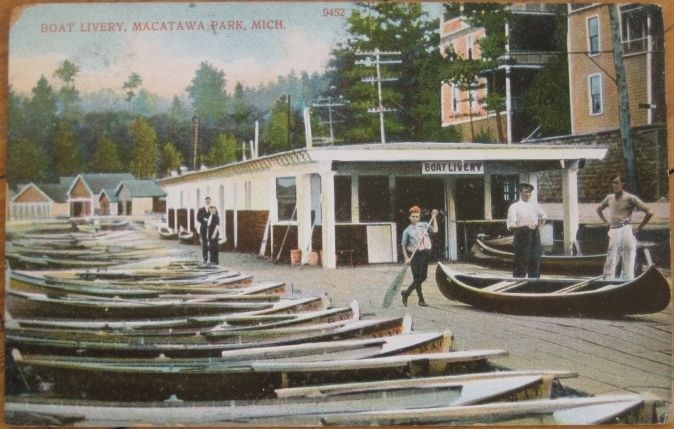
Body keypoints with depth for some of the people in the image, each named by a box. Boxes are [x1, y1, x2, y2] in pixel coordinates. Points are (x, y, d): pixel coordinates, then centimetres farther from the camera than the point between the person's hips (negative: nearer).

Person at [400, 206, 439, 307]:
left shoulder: (424, 225, 12)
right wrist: (406, 258, -9)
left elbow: (435, 230, 0)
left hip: (424, 253, 3)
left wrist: (433, 218, -1)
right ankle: (421, 299, 6)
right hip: (414, 255, -3)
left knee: (423, 277, 2)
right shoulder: (407, 230, 5)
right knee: (417, 278, -4)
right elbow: (403, 245, 2)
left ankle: (406, 293, 17)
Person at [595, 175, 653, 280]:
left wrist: (638, 228, -5)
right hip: (613, 232, 5)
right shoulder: (609, 198, 13)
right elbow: (598, 209, 32)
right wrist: (606, 222, 20)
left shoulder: (630, 198, -4)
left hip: (625, 231, -5)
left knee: (628, 264, -2)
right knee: (609, 265, 3)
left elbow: (649, 213, -7)